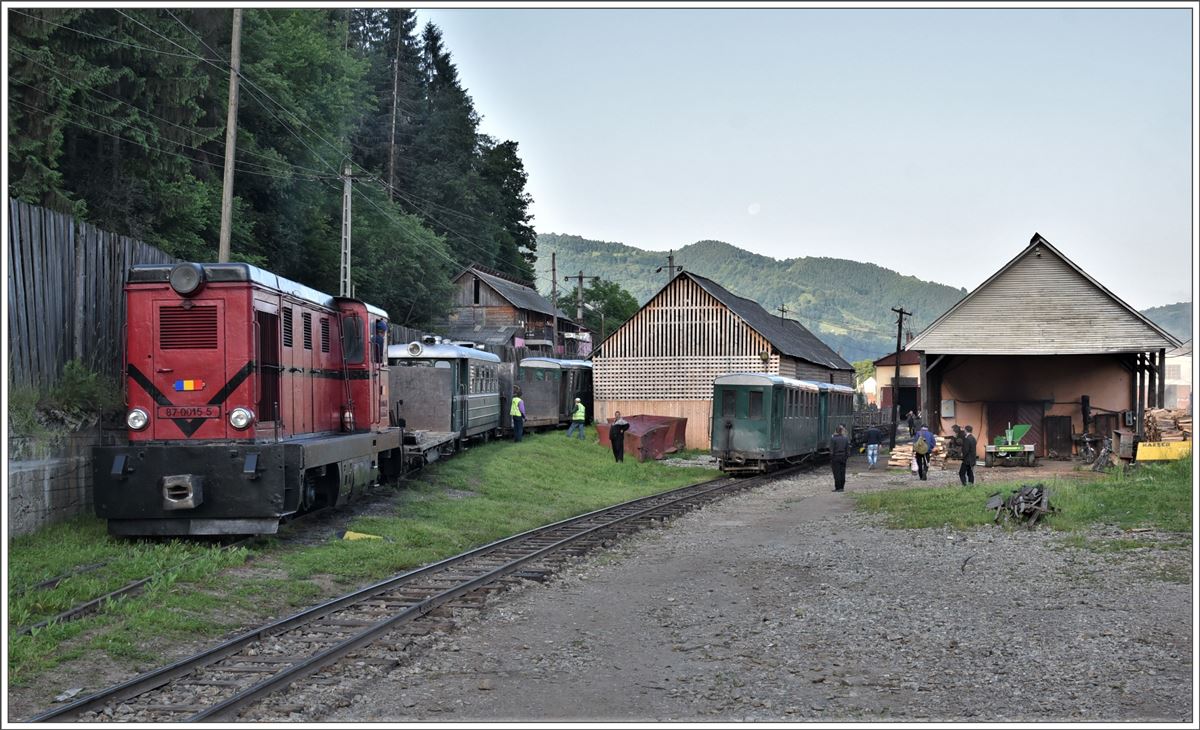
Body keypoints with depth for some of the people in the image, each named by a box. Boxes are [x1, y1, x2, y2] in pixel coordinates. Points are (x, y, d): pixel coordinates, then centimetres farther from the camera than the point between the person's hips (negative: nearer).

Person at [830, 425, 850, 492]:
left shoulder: (833, 438, -11)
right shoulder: (845, 439, 2)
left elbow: (831, 451, -13)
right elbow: (848, 449, 5)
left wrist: (831, 459, -7)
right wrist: (846, 457, 14)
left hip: (835, 457, -4)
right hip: (843, 458, 4)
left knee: (837, 473, 0)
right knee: (842, 473, 10)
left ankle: (838, 488, 1)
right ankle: (842, 487, 15)